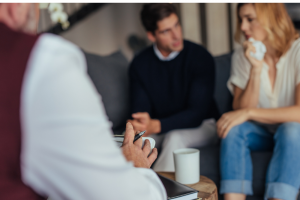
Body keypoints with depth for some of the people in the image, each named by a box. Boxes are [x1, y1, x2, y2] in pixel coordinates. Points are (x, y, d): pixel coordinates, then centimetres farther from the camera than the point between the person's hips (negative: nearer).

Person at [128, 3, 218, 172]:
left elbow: (197, 113, -21)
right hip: (158, 130, 3)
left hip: (201, 126, -2)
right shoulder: (140, 64, -4)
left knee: (175, 138, -36)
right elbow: (140, 111, -6)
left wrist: (157, 126, -37)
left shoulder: (201, 57, -15)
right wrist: (141, 126, -33)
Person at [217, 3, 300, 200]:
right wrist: (256, 69, -23)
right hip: (263, 132, 3)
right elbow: (240, 109, -12)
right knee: (233, 129, -27)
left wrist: (249, 112, -27)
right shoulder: (242, 56, -4)